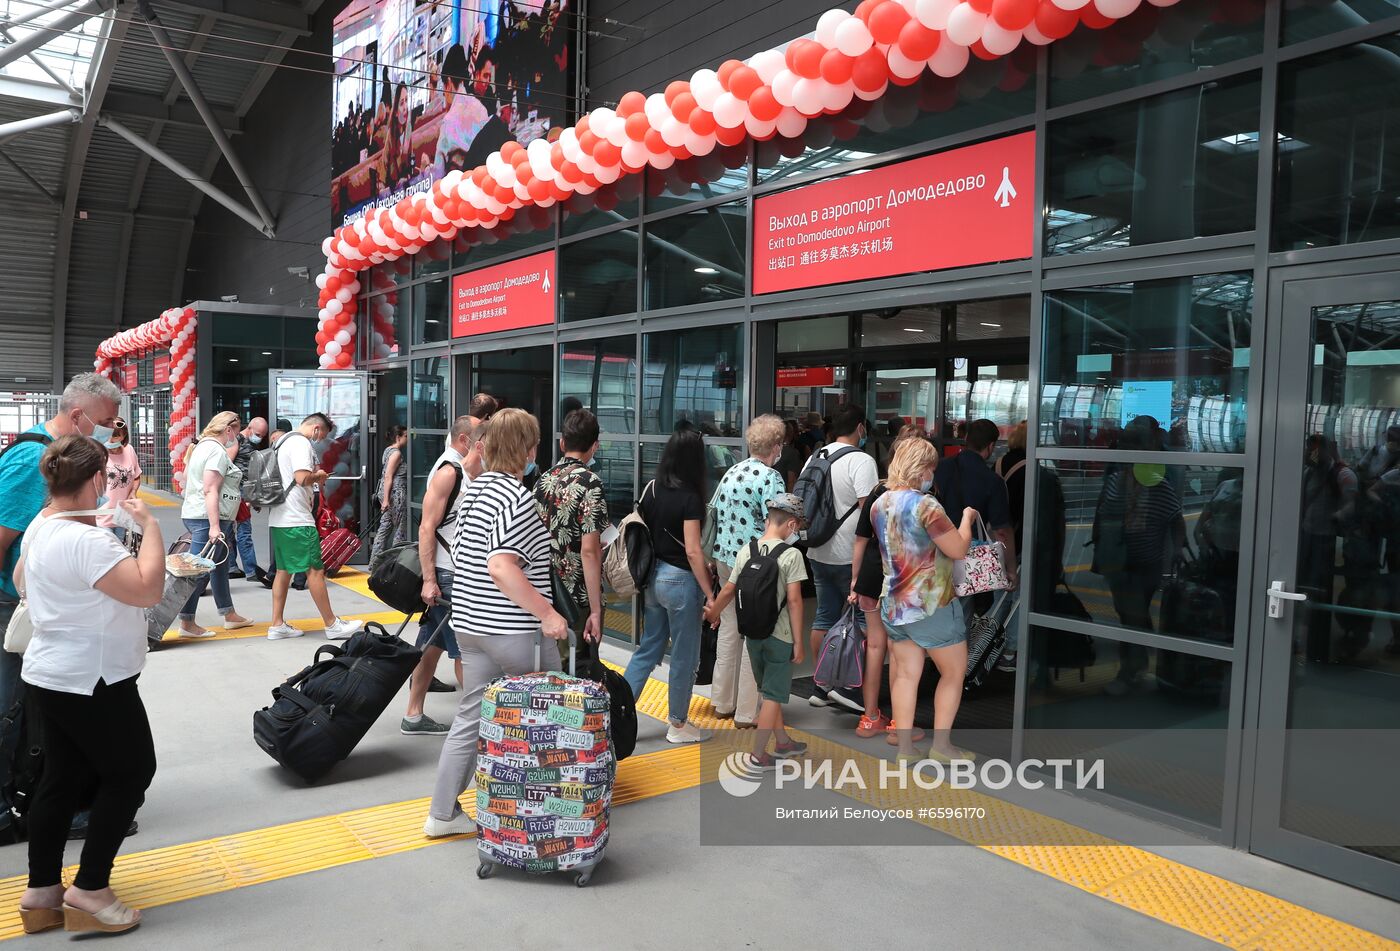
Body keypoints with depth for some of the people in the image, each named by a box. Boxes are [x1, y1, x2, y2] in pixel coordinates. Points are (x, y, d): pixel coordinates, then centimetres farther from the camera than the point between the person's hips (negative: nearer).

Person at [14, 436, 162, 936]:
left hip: (50, 677, 10)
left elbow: (21, 580, 25)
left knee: (62, 779, 16)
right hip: (91, 683, -10)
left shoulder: (39, 528, 7)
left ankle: (41, 893, 25)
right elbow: (148, 589, -32)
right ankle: (89, 890, 10)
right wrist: (149, 525, -23)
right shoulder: (85, 540, -26)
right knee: (130, 772, 5)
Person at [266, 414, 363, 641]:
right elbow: (302, 478, -24)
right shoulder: (301, 443, -13)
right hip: (297, 519, -10)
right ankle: (332, 625, 2)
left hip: (279, 518, 10)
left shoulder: (283, 440, 19)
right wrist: (318, 475, -5)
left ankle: (277, 625, 15)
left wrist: (314, 477, 15)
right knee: (315, 570, -4)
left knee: (284, 570, 13)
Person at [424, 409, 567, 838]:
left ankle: (443, 813, 20)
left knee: (470, 718, 14)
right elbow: (502, 567, -28)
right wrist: (547, 614, -23)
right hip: (509, 630, -8)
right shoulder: (517, 497, -17)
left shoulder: (473, 489, 11)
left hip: (469, 622, 8)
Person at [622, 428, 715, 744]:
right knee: (684, 656, 8)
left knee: (647, 648, 17)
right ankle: (678, 725, 21)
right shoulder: (690, 498, -17)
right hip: (679, 580, -7)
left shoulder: (651, 489, 2)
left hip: (652, 577, 7)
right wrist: (709, 595, -13)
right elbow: (692, 551, -19)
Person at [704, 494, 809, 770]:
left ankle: (782, 741, 36)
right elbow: (794, 600, -16)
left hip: (752, 633, 6)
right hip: (779, 635, -6)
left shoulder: (746, 551, 1)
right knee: (773, 694, 5)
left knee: (770, 690, 21)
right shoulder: (791, 554, -13)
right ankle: (758, 755, 7)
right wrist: (798, 641, -9)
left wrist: (713, 613, 25)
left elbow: (729, 590, 7)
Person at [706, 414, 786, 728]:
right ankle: (746, 712, 9)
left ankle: (723, 703, 27)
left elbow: (712, 514, 16)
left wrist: (712, 556, 23)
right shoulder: (770, 477, -13)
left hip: (725, 558, 8)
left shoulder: (731, 473, 10)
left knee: (729, 628, 17)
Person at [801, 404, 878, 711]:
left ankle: (821, 685, 18)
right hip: (850, 555, -7)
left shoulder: (814, 458, 10)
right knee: (862, 617, 3)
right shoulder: (861, 461, -13)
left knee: (824, 616, 13)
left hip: (818, 553, 7)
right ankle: (846, 684, 1)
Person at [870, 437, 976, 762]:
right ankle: (940, 745, 12)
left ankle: (904, 743, 15)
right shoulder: (924, 504, -20)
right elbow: (958, 550, -16)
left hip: (894, 605, 7)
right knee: (954, 672, 9)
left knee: (906, 674, 12)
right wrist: (967, 517, -3)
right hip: (931, 605, -7)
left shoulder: (879, 504, 4)